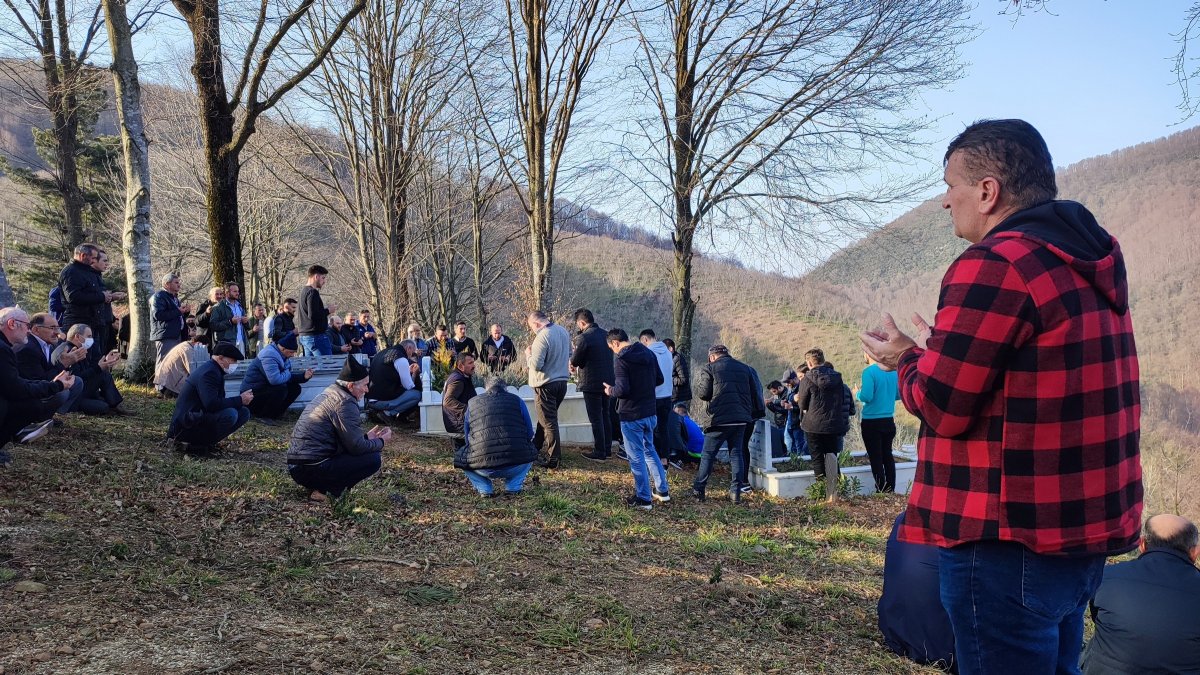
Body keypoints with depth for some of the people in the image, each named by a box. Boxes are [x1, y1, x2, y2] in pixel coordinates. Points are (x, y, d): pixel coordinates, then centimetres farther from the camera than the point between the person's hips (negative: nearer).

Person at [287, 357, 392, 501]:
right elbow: (356, 447, -15)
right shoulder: (345, 402, -15)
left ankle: (321, 485, 11)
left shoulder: (329, 393, 15)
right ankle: (331, 490, -7)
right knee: (374, 459, -10)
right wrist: (381, 441, 1)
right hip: (312, 469, -10)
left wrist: (367, 436, 21)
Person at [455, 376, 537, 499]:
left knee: (462, 458, 30)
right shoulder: (517, 400, 11)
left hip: (484, 469, 0)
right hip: (515, 468, 0)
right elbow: (529, 434, 15)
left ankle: (485, 489, 14)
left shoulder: (472, 403, 13)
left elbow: (467, 438, 23)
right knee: (530, 452, 33)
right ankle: (513, 487, 16)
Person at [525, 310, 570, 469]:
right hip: (562, 381, 8)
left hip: (546, 384, -8)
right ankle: (537, 446, 36)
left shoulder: (542, 337, -22)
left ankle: (553, 459, 4)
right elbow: (569, 353, 18)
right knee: (547, 417, 21)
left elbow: (536, 365, -22)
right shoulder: (563, 331, 5)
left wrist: (528, 354, -5)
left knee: (548, 421, 0)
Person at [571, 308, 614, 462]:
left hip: (591, 384, -7)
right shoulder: (606, 334, 7)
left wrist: (574, 365, 11)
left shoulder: (583, 337, -17)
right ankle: (607, 448, 26)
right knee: (605, 415, 18)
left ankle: (599, 453, 5)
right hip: (607, 381, 7)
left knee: (596, 419, 0)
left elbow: (574, 361, -14)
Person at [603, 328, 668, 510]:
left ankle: (643, 499, 10)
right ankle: (662, 491, 27)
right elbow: (659, 379, 12)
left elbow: (622, 390, -24)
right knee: (650, 450, 22)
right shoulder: (649, 353, 5)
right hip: (650, 413, 7)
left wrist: (610, 390, -5)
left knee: (636, 457, 3)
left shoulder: (621, 360, -18)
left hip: (631, 416, -7)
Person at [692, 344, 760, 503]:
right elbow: (756, 392, 11)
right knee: (736, 453, 12)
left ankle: (698, 489, 10)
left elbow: (702, 394, -6)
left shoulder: (709, 368, -1)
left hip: (719, 418, -4)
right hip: (741, 418, 4)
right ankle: (736, 492, 9)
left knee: (708, 454, 5)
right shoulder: (745, 368, 14)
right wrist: (758, 411, 18)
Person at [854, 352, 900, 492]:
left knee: (876, 458, 2)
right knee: (887, 455, 14)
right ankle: (891, 490, 19)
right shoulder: (893, 371, 4)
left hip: (871, 422, -6)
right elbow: (898, 395, 11)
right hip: (889, 420, 6)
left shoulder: (869, 372, -16)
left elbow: (866, 397, -22)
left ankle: (881, 491, 6)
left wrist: (857, 393, -1)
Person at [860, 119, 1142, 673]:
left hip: (1011, 544, -9)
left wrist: (905, 359, 2)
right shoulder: (1091, 260, 10)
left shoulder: (994, 265, -19)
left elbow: (940, 406, -18)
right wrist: (937, 350, 13)